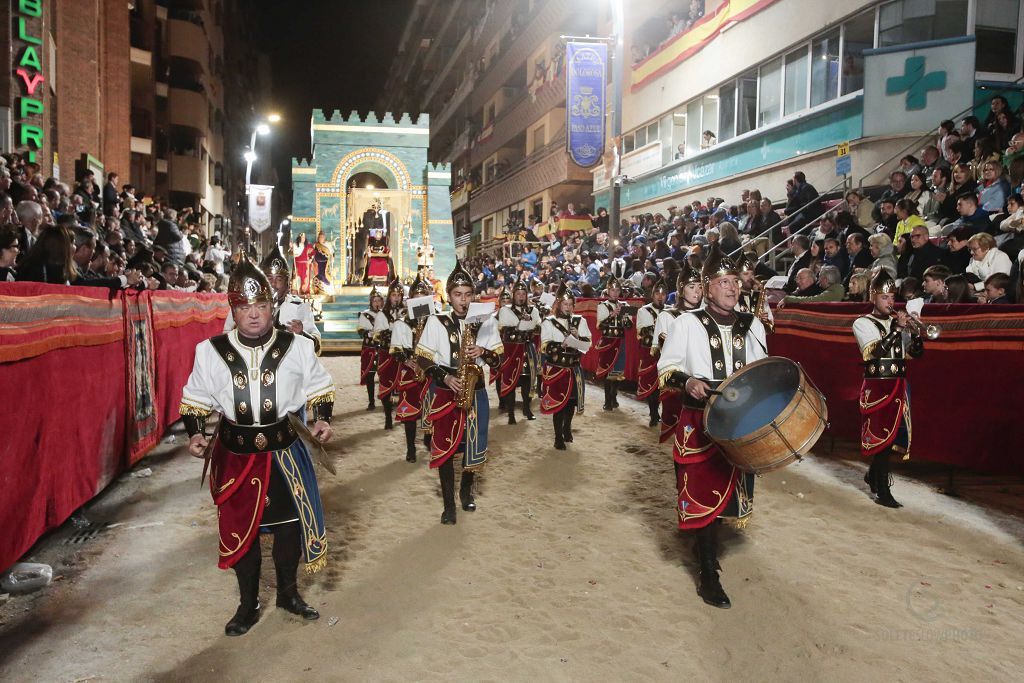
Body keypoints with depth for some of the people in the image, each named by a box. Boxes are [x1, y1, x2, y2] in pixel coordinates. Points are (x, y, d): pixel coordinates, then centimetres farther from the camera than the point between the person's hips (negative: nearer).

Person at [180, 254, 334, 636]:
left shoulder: (297, 347, -6)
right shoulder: (211, 351, -5)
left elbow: (319, 389, 6)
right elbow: (195, 401, 6)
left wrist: (322, 419, -9)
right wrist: (195, 434, -9)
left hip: (287, 452, 0)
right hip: (236, 456, 0)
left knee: (290, 523, 11)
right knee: (240, 528, 11)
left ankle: (288, 593, 36)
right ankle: (248, 604, 33)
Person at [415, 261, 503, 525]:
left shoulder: (485, 322, 2)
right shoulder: (436, 322, -3)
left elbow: (496, 360, 4)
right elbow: (422, 359, -3)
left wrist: (483, 352, -17)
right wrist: (445, 377, -16)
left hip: (475, 389, 2)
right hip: (444, 391, -2)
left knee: (474, 444, 9)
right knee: (444, 446, 0)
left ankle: (466, 489, 36)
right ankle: (449, 503, 12)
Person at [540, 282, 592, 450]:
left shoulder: (580, 321, 8)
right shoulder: (548, 322, -2)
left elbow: (588, 344, 4)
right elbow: (545, 347, -10)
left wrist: (578, 337, -14)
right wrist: (561, 345, -22)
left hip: (574, 368, 3)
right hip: (555, 369, -3)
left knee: (572, 400, 10)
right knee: (558, 402, -2)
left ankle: (567, 428, 35)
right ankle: (558, 437, 9)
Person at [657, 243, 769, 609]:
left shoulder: (752, 326, 10)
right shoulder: (686, 323, -4)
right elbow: (666, 368, -3)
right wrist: (686, 381, -22)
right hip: (700, 423, -4)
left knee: (727, 488, 13)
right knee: (703, 492, -2)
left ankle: (705, 540, 38)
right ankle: (708, 572, 8)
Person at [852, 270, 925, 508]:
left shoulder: (897, 321, 13)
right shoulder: (862, 323, -1)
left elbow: (915, 352, 6)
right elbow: (876, 350, -17)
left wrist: (913, 330, -10)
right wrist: (898, 328, -20)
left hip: (899, 385, 5)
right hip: (877, 386, -5)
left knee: (894, 433, 10)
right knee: (883, 434, -7)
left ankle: (873, 475, 32)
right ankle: (882, 491, -2)